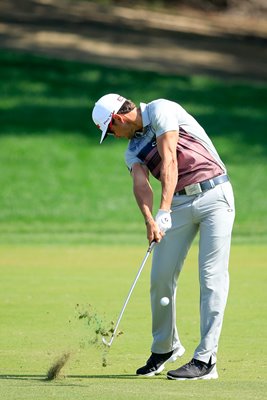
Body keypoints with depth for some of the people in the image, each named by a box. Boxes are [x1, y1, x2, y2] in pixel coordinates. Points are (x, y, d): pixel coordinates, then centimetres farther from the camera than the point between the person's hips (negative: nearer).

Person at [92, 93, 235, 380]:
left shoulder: (160, 110, -6)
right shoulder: (133, 151, 13)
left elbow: (169, 161, -17)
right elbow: (141, 184, -7)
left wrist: (164, 211, -26)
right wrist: (149, 221, -28)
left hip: (214, 195, -7)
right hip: (180, 203, 7)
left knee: (212, 276, -9)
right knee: (161, 277, 2)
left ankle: (206, 360, -13)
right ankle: (165, 347, 21)